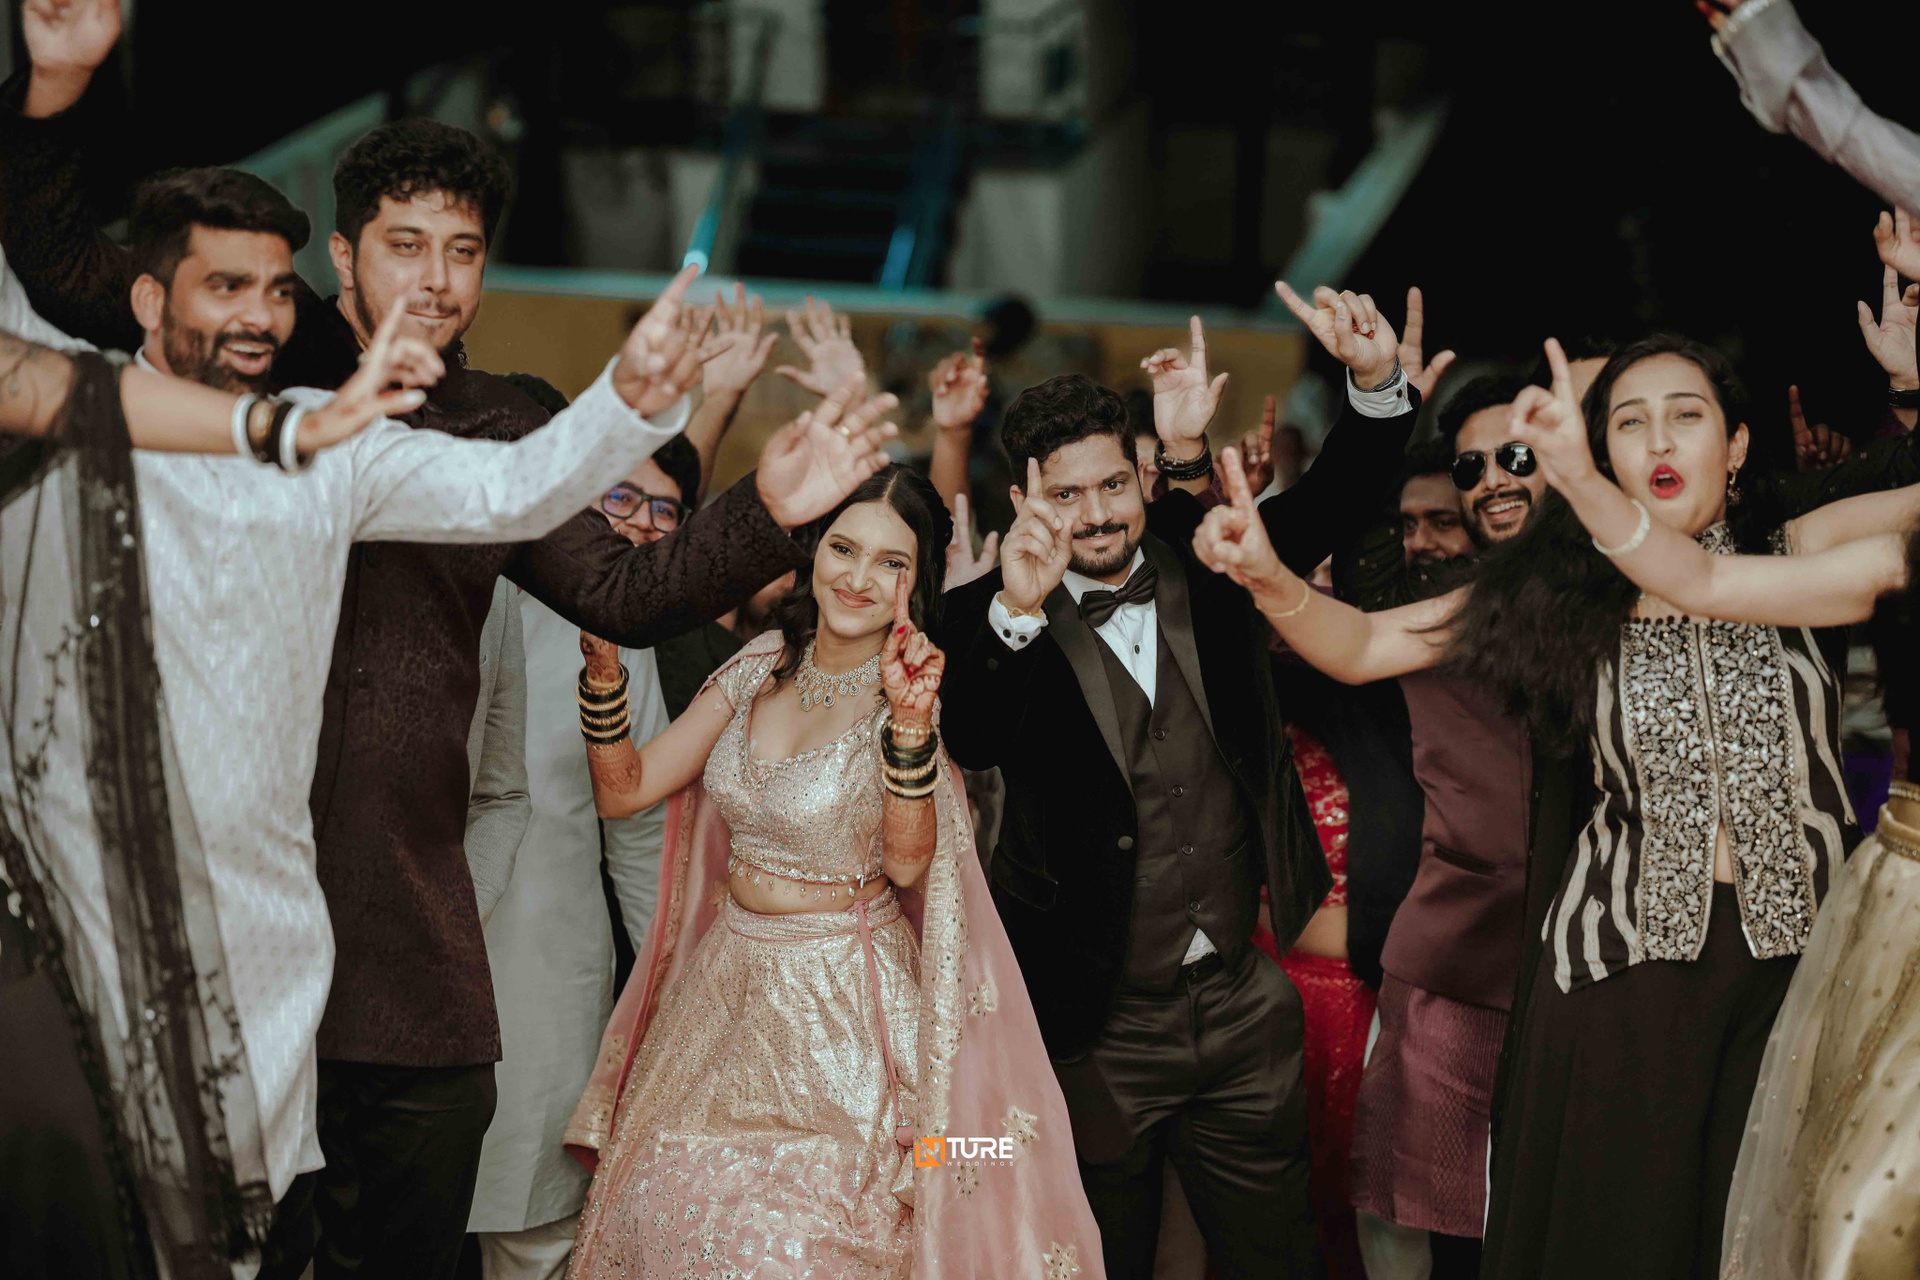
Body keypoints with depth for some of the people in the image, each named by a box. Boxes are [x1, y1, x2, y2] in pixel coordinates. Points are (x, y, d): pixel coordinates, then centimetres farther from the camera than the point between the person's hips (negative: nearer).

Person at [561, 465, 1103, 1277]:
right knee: (673, 1213, 5)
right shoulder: (765, 665, 2)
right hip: (727, 989, 5)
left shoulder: (912, 690, -11)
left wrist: (910, 723, -37)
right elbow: (624, 789, 2)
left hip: (844, 1011, -5)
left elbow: (908, 863, -24)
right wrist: (603, 668, -14)